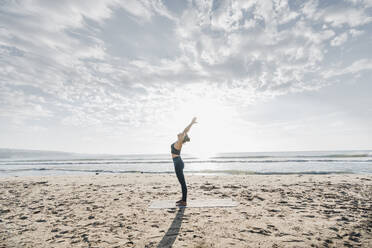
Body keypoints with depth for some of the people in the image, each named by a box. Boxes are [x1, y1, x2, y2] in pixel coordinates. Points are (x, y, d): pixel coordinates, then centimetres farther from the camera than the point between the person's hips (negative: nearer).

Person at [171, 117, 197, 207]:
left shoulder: (179, 143, -17)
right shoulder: (179, 142, 5)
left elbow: (185, 131, -25)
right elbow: (185, 132, 8)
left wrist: (192, 123, -25)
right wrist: (191, 123, 13)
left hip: (178, 164, -10)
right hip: (178, 163, 10)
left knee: (182, 183, -2)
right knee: (182, 182, 16)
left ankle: (184, 202, 8)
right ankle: (183, 199, 28)